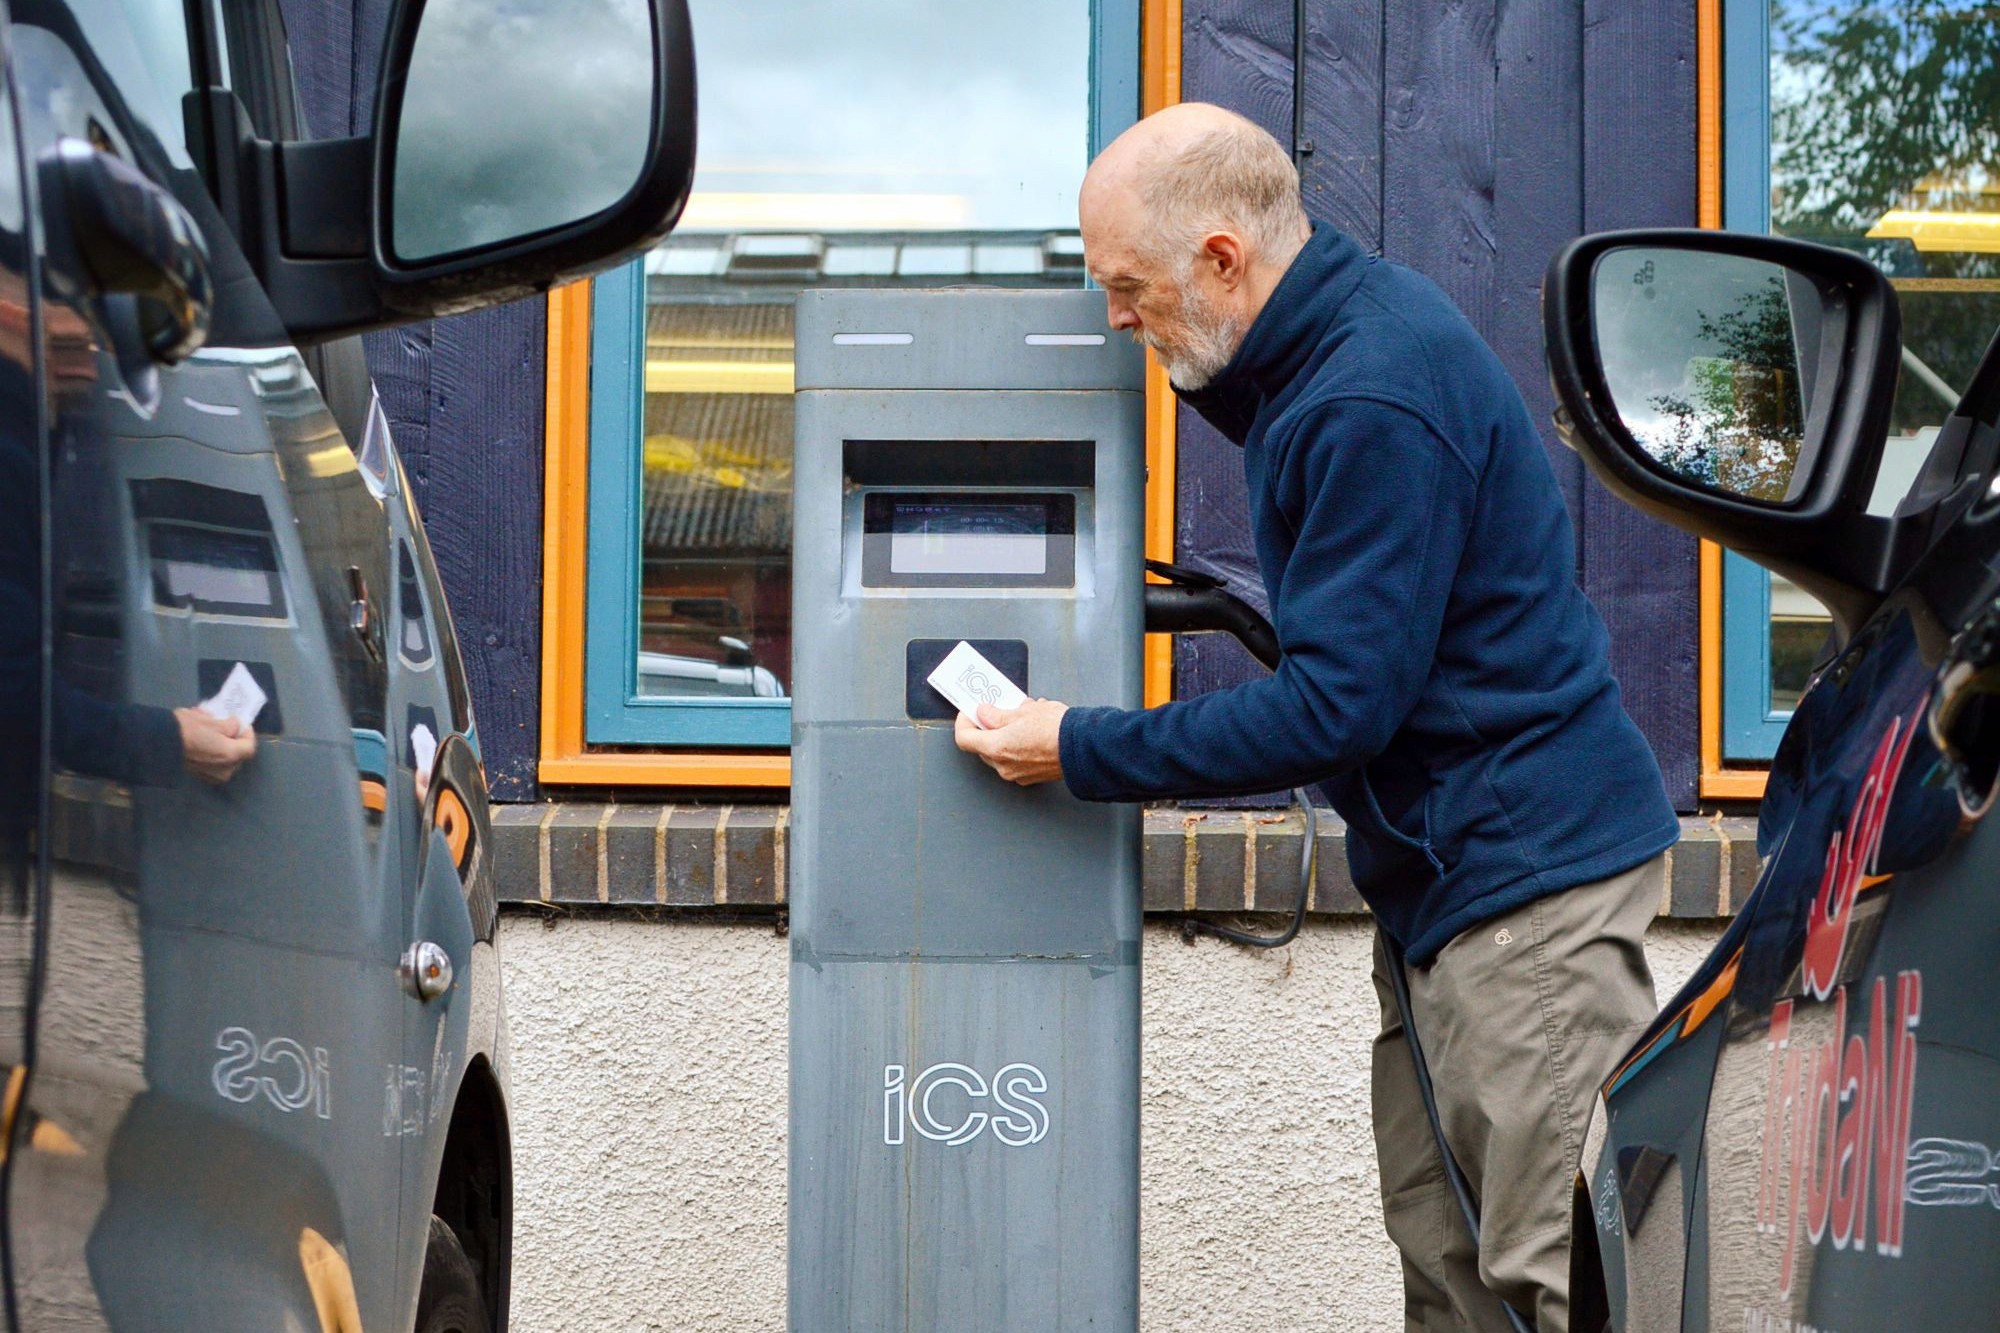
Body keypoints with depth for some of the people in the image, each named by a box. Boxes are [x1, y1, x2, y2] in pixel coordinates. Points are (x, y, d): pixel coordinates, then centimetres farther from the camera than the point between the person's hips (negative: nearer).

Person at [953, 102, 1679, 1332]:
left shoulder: (1374, 404, -22)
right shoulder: (1341, 326, 9)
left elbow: (1336, 706, -22)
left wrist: (1082, 753, -14)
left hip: (1529, 862, -10)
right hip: (1448, 863, 10)